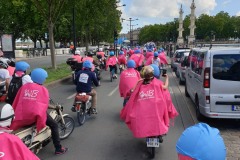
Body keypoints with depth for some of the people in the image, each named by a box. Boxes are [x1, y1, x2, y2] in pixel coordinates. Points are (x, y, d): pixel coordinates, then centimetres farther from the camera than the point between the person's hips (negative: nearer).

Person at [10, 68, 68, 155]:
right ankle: (58, 148, 5)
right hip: (36, 114, -5)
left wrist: (15, 114, 24)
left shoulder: (24, 86, 10)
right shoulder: (43, 89, -2)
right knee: (54, 125, 8)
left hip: (22, 115, 5)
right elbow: (45, 105, -4)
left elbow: (17, 101, 12)